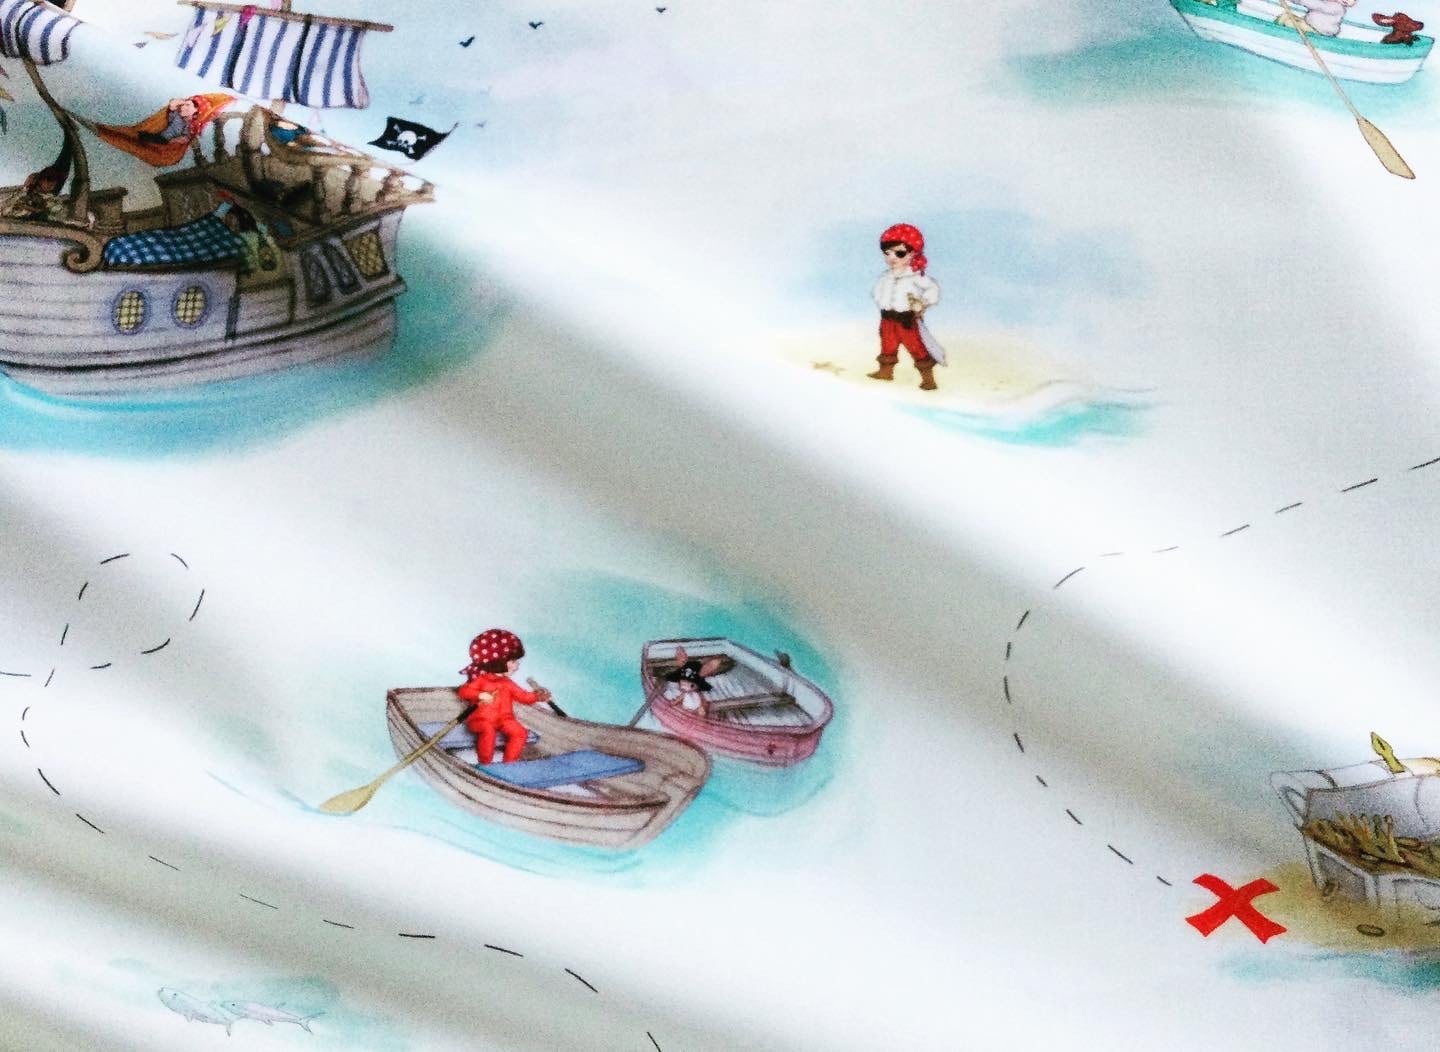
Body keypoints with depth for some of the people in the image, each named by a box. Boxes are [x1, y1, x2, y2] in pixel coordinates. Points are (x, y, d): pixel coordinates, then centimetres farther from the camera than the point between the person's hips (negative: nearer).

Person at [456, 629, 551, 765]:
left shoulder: (508, 684, 14)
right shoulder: (480, 680, -1)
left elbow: (524, 696, 17)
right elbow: (463, 691, -7)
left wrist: (537, 696, 0)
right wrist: (480, 695, -23)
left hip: (504, 719, 4)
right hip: (482, 719, -4)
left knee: (519, 732, -20)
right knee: (488, 730, -36)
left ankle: (510, 760, -5)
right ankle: (485, 762, -19)